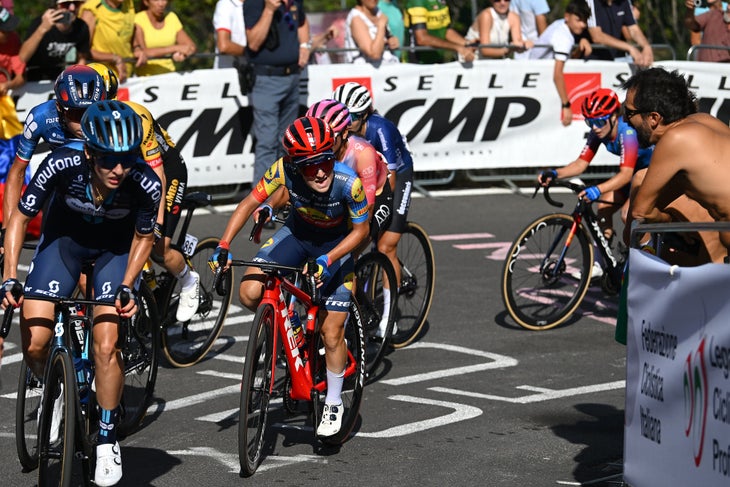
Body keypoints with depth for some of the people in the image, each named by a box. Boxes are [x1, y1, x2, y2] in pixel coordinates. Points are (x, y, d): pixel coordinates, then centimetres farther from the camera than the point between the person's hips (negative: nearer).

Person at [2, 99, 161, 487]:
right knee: (34, 343, -10)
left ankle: (107, 439, 6)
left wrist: (127, 287, -20)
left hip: (115, 247, -1)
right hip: (65, 237, 1)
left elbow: (143, 237, -10)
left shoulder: (145, 183, -32)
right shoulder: (61, 164, -34)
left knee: (105, 346, -15)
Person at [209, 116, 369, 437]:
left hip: (336, 243, -3)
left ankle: (333, 404, 17)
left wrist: (328, 260, -32)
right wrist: (223, 246, -28)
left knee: (331, 333, -5)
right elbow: (249, 203, -19)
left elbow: (360, 230, -19)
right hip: (298, 232, 3)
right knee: (250, 293, -21)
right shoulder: (284, 170, -30)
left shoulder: (349, 183, -35)